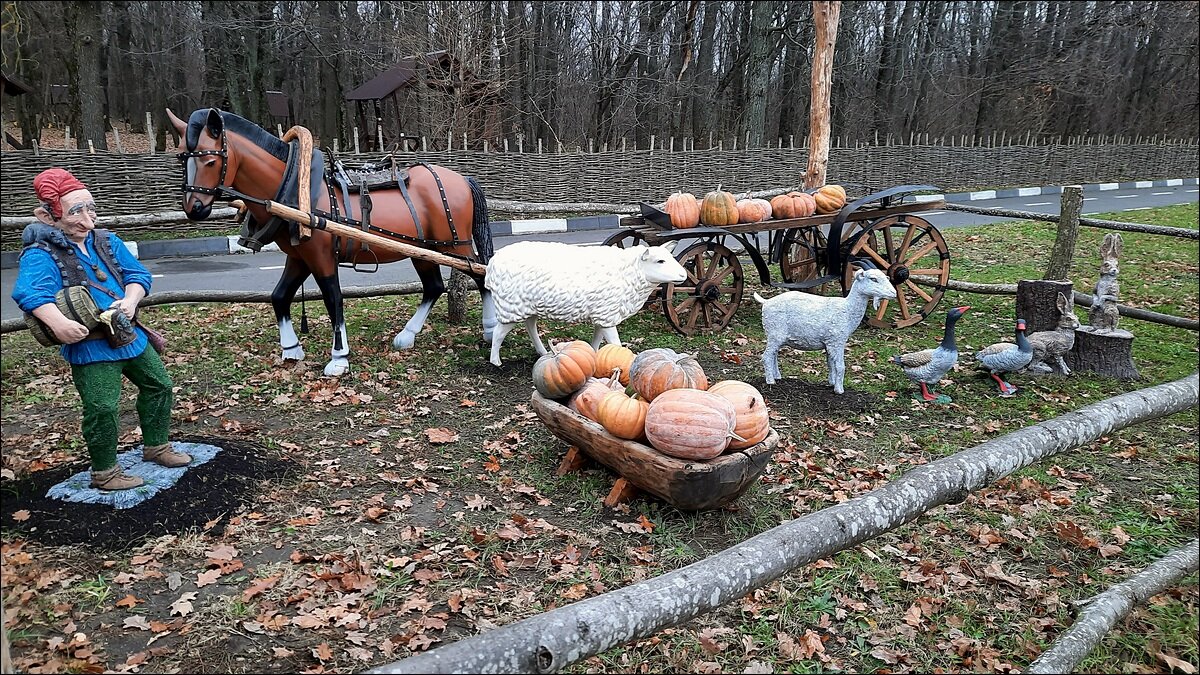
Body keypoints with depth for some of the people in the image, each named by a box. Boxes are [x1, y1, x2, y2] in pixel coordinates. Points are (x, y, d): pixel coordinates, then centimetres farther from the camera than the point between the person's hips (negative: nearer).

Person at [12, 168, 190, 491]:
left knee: (159, 385, 18)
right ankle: (104, 472, 15)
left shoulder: (108, 242, 7)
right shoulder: (41, 255, -12)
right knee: (103, 409, -6)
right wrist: (58, 323, -44)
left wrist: (130, 300, -18)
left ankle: (156, 446, 38)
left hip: (130, 334, 7)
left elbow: (138, 274, 3)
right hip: (89, 346, -7)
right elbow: (30, 292, -28)